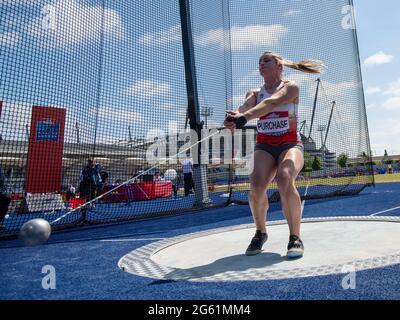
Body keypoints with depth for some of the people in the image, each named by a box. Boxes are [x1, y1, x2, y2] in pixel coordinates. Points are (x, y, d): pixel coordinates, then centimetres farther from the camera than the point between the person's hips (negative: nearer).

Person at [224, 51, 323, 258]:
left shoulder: (290, 87, 3)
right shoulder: (255, 93, 13)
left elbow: (271, 102, -20)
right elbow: (245, 107, -11)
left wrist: (245, 117, -38)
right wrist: (234, 116, -37)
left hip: (290, 145, -2)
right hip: (264, 146, 2)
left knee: (285, 180, -32)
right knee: (256, 185, -24)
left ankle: (295, 238, -14)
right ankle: (260, 232, 3)